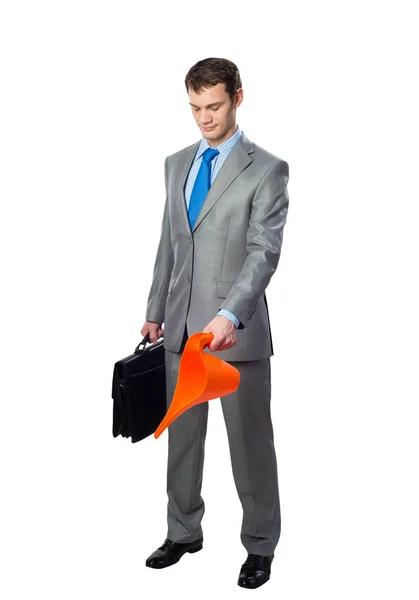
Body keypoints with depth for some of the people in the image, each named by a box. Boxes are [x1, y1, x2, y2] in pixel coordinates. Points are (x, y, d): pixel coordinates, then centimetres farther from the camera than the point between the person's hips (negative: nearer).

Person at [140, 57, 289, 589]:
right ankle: (184, 532, 32)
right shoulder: (176, 164, 12)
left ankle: (260, 545, 23)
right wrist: (156, 311, 17)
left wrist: (230, 316, -30)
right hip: (181, 326, 6)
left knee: (250, 442, 6)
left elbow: (264, 251, -17)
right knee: (181, 436, 15)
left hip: (237, 329, -5)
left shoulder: (266, 170, -7)